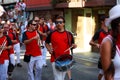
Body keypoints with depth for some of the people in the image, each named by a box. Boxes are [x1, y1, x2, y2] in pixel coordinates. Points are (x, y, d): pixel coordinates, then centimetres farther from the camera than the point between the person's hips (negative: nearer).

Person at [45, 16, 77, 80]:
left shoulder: (68, 34, 2)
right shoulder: (52, 34, -3)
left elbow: (71, 45, 12)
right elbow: (47, 43, 11)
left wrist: (73, 46, -10)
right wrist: (49, 49, -7)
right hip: (55, 59, -3)